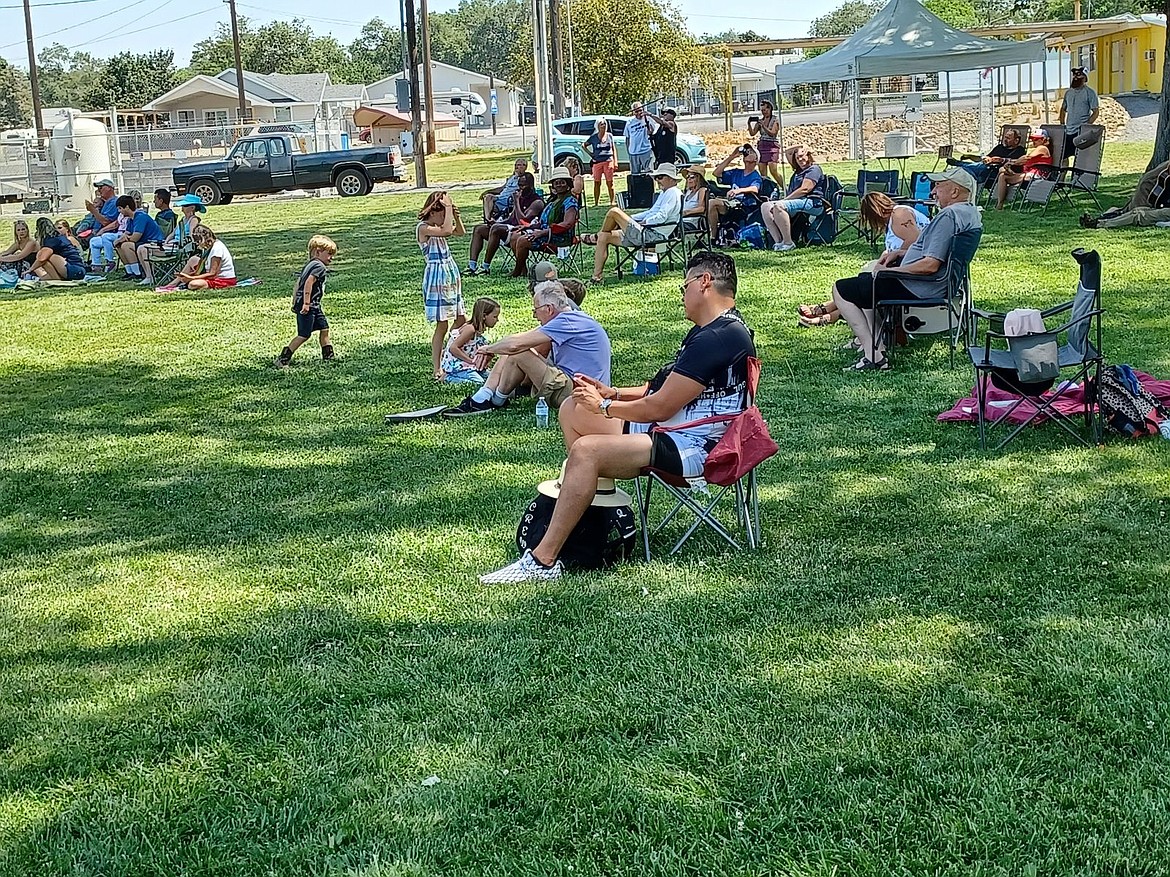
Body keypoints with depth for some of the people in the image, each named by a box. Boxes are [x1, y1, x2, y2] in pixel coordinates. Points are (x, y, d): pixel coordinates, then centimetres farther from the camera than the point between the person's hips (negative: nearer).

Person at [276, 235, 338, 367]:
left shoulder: (309, 265, 17)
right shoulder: (319, 267, -13)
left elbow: (298, 283, 19)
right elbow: (308, 283, -24)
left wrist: (295, 302, 22)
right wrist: (306, 303, -25)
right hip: (308, 307, -10)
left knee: (324, 328, 18)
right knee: (304, 335, -8)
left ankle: (328, 355, 28)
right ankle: (283, 359, -5)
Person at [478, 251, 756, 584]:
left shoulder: (716, 338, -21)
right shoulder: (719, 329, 14)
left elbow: (660, 408, -21)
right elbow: (666, 390, 19)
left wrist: (605, 407, -6)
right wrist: (613, 393, 9)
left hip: (691, 447, -11)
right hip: (673, 429, 11)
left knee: (586, 451, -30)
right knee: (572, 410, 14)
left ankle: (543, 561, -29)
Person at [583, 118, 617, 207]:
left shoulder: (609, 136, 8)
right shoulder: (594, 137, 5)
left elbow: (613, 149, 11)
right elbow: (584, 145, 15)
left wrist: (615, 162, 4)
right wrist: (590, 154, 3)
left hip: (608, 161, 0)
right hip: (597, 162, 0)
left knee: (610, 182, -1)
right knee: (597, 183, 1)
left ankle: (612, 202, 3)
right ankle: (595, 203, 5)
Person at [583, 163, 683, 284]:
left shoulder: (673, 193, -9)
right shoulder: (664, 193, 24)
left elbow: (661, 217, -20)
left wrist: (643, 222, -14)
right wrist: (629, 218, 18)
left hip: (651, 235, -11)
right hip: (646, 233, 12)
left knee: (614, 211, -14)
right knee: (604, 237, 8)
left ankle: (596, 237, 13)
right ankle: (596, 277, 8)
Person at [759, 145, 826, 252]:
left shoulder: (814, 169, 0)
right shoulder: (799, 170, 27)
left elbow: (804, 190, -13)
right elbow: (788, 152, 41)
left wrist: (785, 199, -13)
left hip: (811, 203, -9)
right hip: (796, 202, 9)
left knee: (778, 206, -33)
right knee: (766, 207, -11)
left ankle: (788, 243, -34)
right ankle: (779, 241, -25)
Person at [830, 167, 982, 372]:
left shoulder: (949, 215, -24)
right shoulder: (970, 212, 10)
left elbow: (930, 265, -29)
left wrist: (889, 271, -16)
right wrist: (898, 254, 12)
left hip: (918, 289, -12)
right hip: (936, 284, 12)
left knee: (841, 290, -5)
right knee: (865, 278, 32)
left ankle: (874, 357, -10)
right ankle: (877, 345, 21)